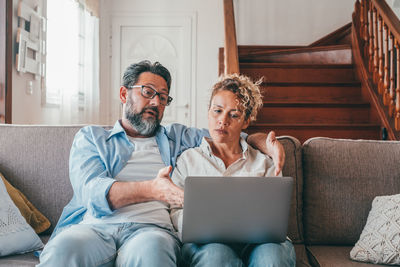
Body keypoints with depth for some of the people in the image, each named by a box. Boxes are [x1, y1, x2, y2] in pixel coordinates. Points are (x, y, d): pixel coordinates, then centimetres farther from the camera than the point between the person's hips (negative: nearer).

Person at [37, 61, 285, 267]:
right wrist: (151, 190, -21)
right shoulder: (90, 137, 18)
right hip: (95, 225, 0)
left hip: (152, 227, 1)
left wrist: (267, 144, 1)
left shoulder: (177, 137, 27)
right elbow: (92, 191, -2)